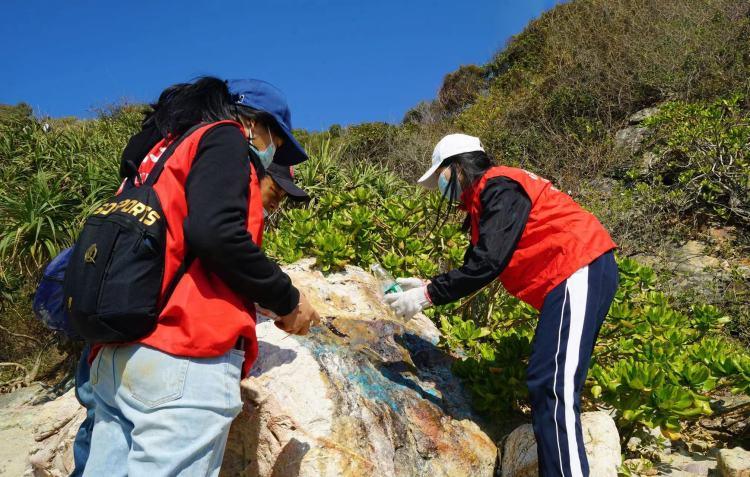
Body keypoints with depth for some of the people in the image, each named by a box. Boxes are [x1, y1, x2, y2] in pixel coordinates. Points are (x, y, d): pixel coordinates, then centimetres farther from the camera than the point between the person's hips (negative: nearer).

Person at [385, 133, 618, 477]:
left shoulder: (499, 187, -11)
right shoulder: (485, 201, 21)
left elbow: (488, 264, -20)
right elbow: (476, 266, 22)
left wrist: (428, 295, -14)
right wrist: (427, 285, 17)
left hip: (580, 271, -11)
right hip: (570, 279, 11)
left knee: (553, 388, -17)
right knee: (545, 385, 9)